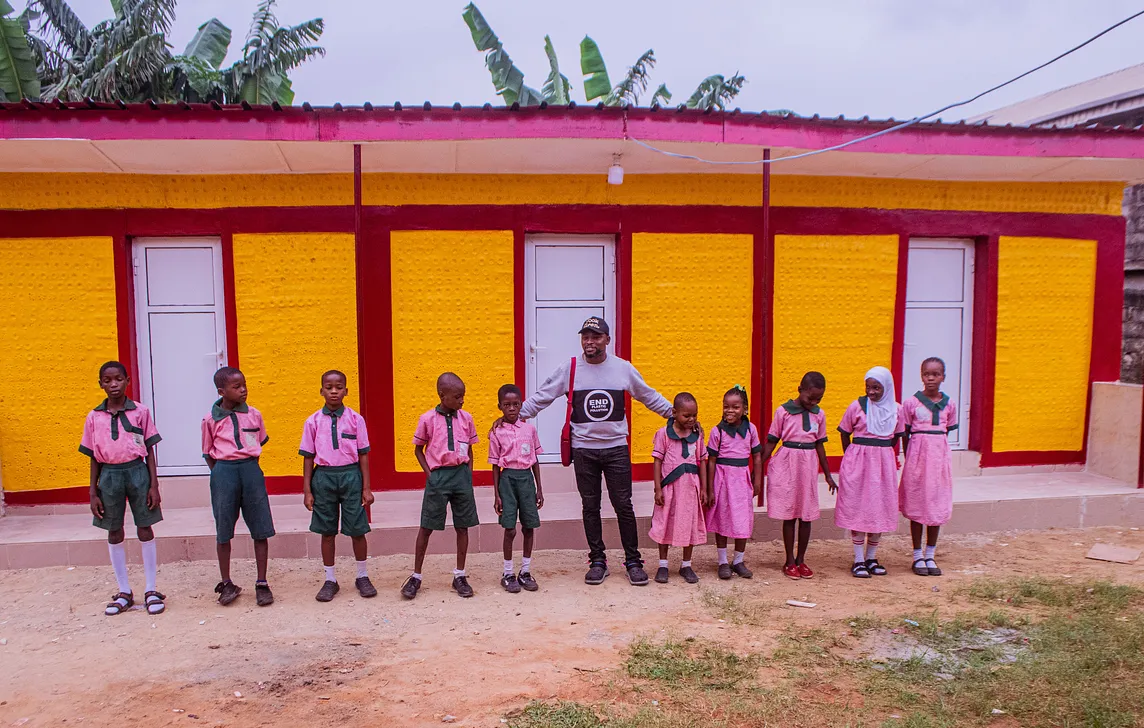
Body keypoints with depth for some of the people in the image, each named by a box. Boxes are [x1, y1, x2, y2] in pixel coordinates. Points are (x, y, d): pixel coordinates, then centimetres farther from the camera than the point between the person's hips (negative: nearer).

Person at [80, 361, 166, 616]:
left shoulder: (141, 412, -2)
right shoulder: (94, 417, 3)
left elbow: (149, 451, 1)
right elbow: (94, 458, 7)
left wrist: (154, 485, -3)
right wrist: (93, 492, 4)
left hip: (137, 471, -2)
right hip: (110, 475, 2)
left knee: (145, 530, 4)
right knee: (114, 534, 10)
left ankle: (151, 591, 14)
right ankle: (124, 592, 23)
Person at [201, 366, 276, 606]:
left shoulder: (254, 415, 3)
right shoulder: (211, 420, -1)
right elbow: (208, 453, 8)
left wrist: (246, 463, 12)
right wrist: (221, 473, 2)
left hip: (251, 470, 1)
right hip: (224, 472, -1)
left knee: (261, 530, 1)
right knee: (223, 531, 8)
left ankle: (262, 584, 11)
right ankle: (226, 584, 23)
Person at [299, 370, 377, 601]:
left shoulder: (356, 419, 0)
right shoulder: (313, 421, 2)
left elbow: (363, 454, 2)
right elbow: (308, 457, 5)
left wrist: (366, 487, 0)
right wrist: (307, 490, 2)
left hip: (351, 475, -1)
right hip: (323, 476, 1)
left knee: (357, 529, 5)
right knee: (327, 531, 9)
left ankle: (362, 576, 22)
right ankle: (330, 580, 22)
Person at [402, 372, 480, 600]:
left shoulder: (466, 418, 3)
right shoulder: (427, 419, -5)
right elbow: (418, 449, 5)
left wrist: (468, 475, 3)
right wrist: (430, 474, -4)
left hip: (461, 474, 3)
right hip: (438, 476, -2)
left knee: (463, 526, 7)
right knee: (426, 526, 5)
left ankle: (460, 576, 19)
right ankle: (416, 576, 17)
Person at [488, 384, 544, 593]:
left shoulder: (529, 429, 5)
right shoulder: (497, 433, -2)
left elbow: (535, 461, 10)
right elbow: (495, 466, 0)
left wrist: (539, 488, 8)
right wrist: (496, 494, -2)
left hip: (527, 477, 3)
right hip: (508, 478, -3)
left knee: (529, 527, 6)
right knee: (510, 529, -1)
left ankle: (525, 572, 19)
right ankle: (508, 574, 13)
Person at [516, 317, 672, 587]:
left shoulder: (623, 368, 1)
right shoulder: (569, 369, -2)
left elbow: (649, 396, 13)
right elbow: (540, 398, 3)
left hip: (617, 448, 0)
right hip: (584, 450, 0)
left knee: (623, 505, 2)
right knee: (590, 507, 8)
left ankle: (633, 561, 16)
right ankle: (598, 561, 21)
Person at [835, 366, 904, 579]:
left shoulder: (896, 409, 2)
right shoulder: (857, 406, -5)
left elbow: (896, 436, 14)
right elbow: (845, 434, 3)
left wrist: (882, 451, 10)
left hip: (884, 463, 3)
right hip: (858, 461, -3)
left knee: (880, 509, 7)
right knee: (858, 508, 0)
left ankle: (871, 558, 21)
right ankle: (858, 560, 8)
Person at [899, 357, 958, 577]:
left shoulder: (949, 404, 4)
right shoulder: (911, 403, -4)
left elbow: (946, 431, 12)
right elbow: (905, 435, 0)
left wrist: (935, 447, 4)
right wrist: (909, 458, -1)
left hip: (939, 456, 3)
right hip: (917, 455, -3)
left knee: (937, 506, 7)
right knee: (917, 505, 4)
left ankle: (930, 556, 19)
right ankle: (918, 556, 14)